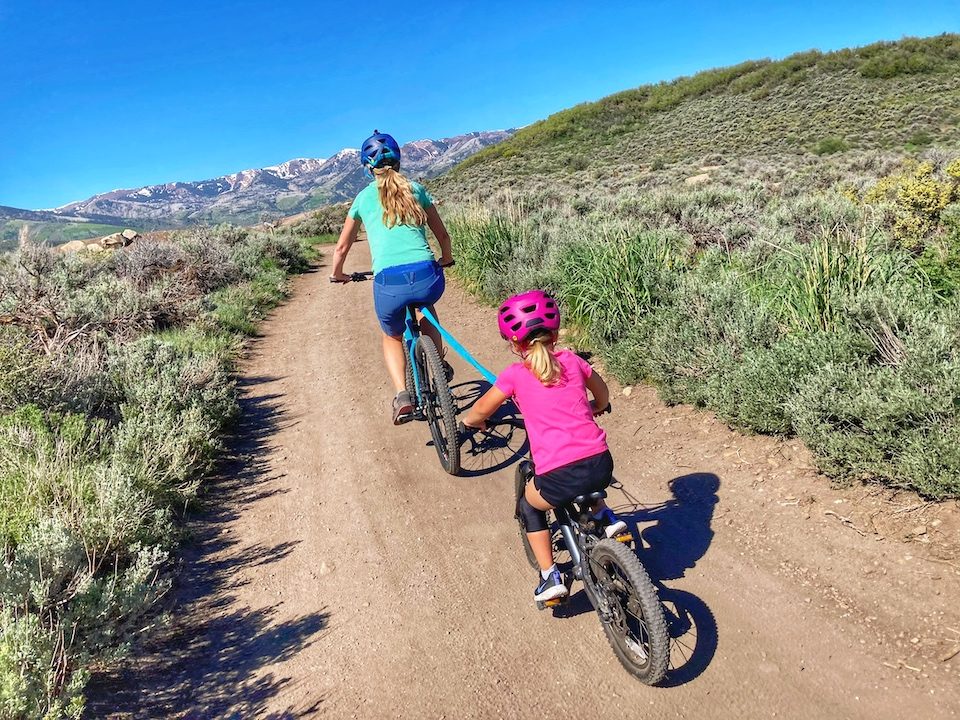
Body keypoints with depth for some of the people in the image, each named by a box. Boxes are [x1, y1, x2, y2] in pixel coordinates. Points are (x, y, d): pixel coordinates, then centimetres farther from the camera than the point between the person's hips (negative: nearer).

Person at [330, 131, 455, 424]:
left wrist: (337, 275, 40)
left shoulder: (363, 197, 14)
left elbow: (342, 248, 21)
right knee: (425, 305, 39)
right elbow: (443, 235, 22)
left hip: (388, 284, -1)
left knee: (392, 336, 28)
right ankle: (440, 364, 34)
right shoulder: (416, 189, 15)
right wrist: (446, 259, 42)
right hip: (428, 277, 1)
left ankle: (402, 395, 8)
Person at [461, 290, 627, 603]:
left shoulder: (514, 375, 0)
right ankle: (604, 518, 27)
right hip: (601, 467, 4)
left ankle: (550, 577, 23)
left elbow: (479, 412, 14)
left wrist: (469, 420, 36)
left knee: (530, 507, 28)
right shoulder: (572, 361, 10)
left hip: (559, 479, -4)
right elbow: (602, 396, 28)